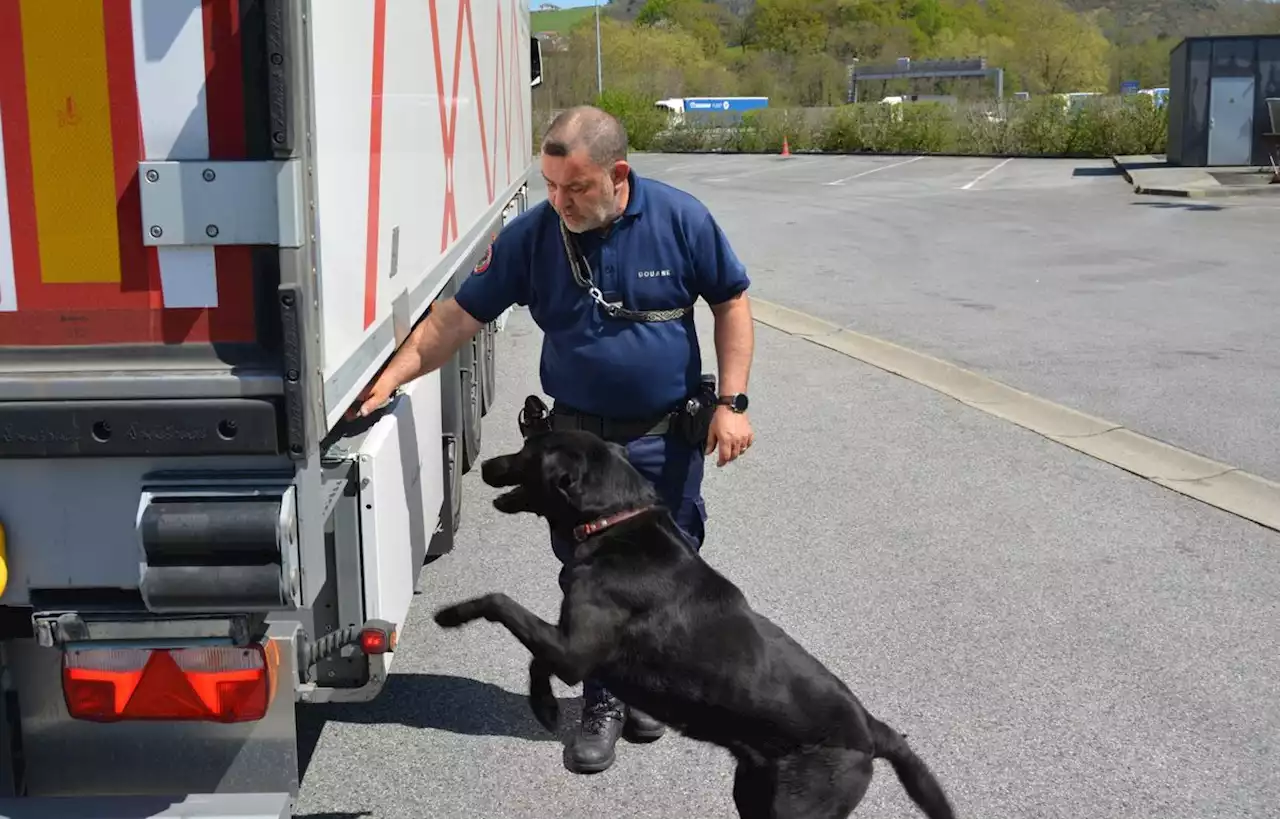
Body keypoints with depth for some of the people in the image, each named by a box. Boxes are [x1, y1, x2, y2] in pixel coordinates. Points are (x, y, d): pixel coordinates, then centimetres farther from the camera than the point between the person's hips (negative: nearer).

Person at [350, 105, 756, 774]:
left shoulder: (680, 219, -12)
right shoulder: (530, 235, -9)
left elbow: (731, 303, -2)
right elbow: (457, 317, -5)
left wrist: (730, 402, -7)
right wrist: (390, 378, -14)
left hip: (667, 437, -1)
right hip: (577, 436, 1)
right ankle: (602, 702, 23)